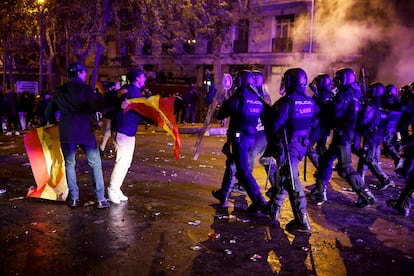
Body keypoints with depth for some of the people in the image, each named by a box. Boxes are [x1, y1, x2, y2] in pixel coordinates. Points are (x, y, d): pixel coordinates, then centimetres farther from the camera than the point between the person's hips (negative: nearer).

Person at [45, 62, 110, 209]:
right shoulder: (85, 88, -5)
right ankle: (101, 199, 1)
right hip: (85, 131, -4)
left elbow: (49, 112, 15)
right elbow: (96, 107, -14)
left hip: (66, 133, 4)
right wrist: (99, 96, 5)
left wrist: (55, 123, 33)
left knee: (69, 164, 15)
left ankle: (74, 198, 14)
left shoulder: (59, 91, 10)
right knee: (95, 164, 3)